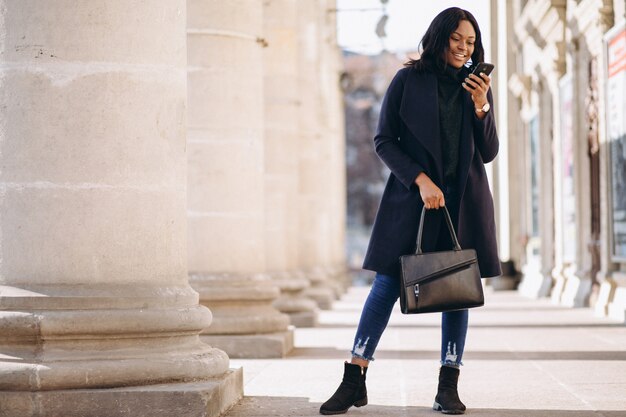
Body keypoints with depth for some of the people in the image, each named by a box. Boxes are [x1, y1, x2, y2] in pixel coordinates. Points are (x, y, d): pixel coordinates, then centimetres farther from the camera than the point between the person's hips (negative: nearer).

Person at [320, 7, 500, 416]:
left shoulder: (477, 86, 11)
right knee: (388, 284, -4)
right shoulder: (409, 80, 2)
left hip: (464, 200, 3)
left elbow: (489, 153, 9)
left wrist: (481, 105, -6)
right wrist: (420, 179, -11)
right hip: (412, 198, -3)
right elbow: (384, 140, -1)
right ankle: (355, 381, 0)